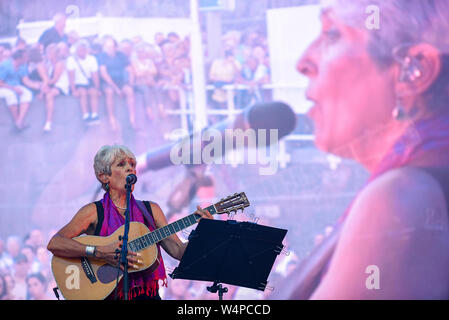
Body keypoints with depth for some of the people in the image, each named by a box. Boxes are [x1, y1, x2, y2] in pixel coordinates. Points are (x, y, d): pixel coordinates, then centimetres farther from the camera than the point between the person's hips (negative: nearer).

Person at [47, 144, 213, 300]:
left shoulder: (151, 210, 13)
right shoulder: (94, 212, 1)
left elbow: (180, 251, 8)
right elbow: (54, 244, -11)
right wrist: (100, 252, -20)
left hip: (146, 294, 3)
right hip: (106, 294, -3)